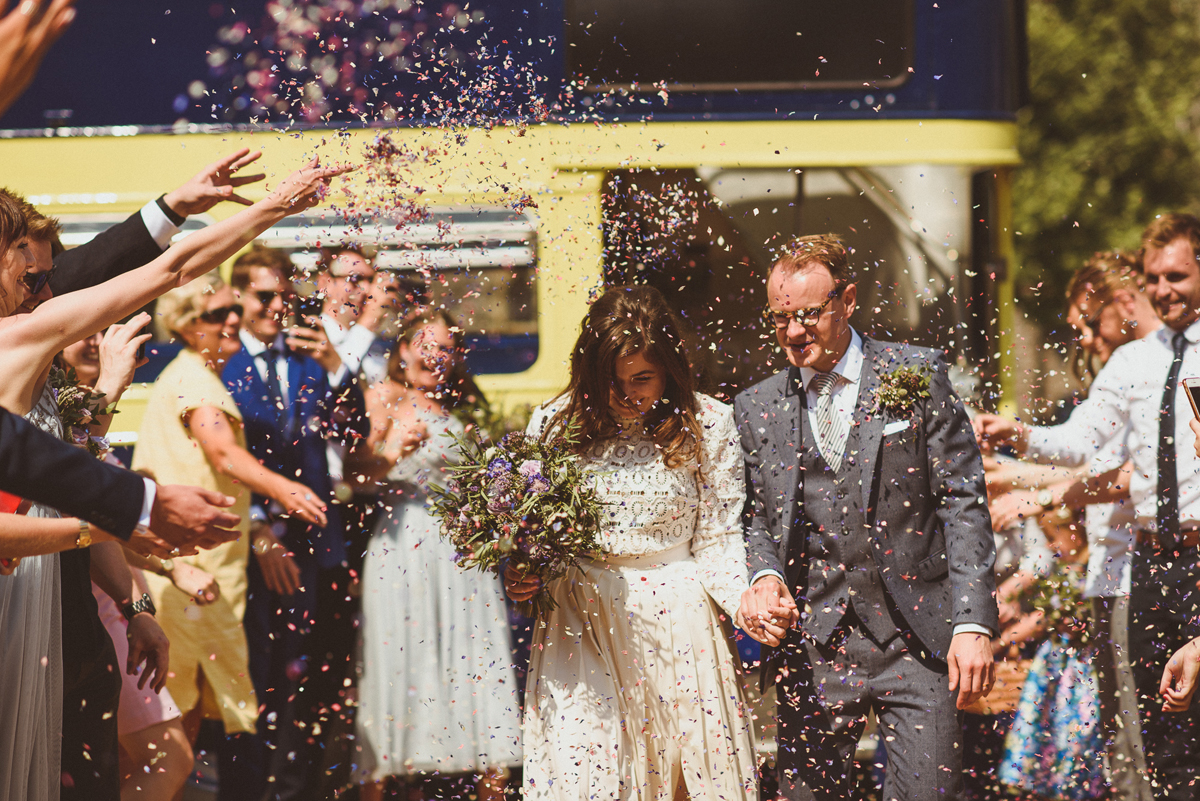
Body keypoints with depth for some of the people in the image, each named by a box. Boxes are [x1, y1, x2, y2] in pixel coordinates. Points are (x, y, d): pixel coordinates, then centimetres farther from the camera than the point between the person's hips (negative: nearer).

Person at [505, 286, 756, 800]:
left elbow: (717, 540, 0)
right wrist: (520, 578, -11)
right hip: (581, 631, 1)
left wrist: (747, 602, -17)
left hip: (678, 628, -1)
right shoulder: (555, 425, 3)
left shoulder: (708, 425, 0)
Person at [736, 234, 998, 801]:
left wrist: (974, 624, -9)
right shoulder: (757, 409, 10)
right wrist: (764, 576, -8)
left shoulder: (917, 377, 2)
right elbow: (756, 519, 16)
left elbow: (963, 505, -1)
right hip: (811, 645, 3)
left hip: (915, 640, -2)